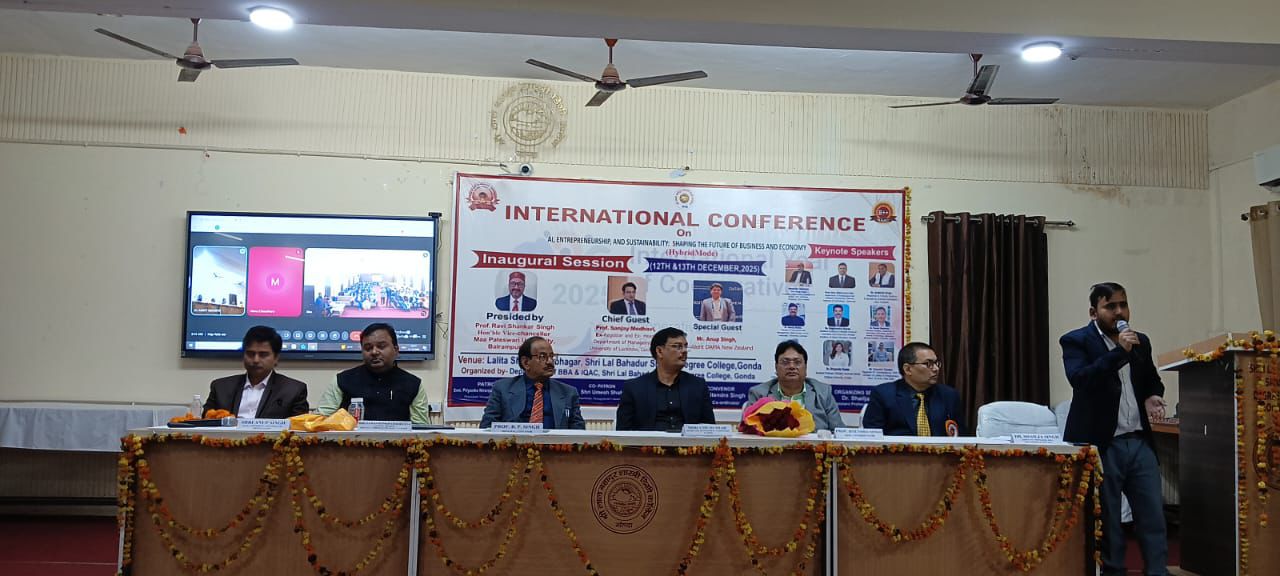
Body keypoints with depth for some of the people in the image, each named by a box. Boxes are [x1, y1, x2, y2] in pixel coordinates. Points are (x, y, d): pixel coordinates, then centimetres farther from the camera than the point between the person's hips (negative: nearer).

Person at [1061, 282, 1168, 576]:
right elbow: (1079, 380, -22)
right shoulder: (1076, 341, -5)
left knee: (1153, 516, 5)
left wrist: (1153, 396, 4)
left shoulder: (1141, 341, 13)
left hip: (1140, 442, 5)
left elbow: (1152, 380, 27)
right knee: (1105, 521, 3)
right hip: (1101, 445, -5)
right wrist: (1120, 352, -24)